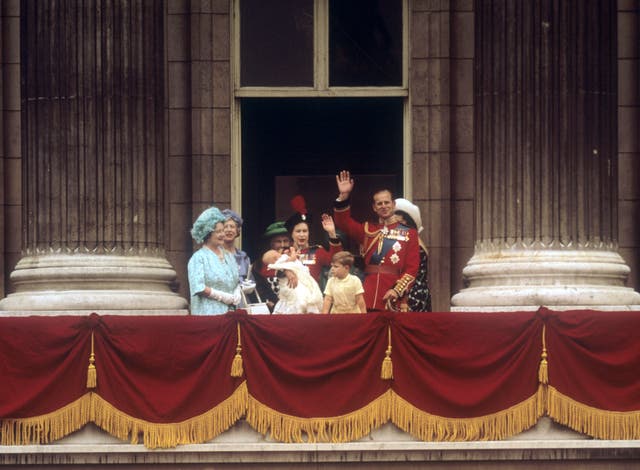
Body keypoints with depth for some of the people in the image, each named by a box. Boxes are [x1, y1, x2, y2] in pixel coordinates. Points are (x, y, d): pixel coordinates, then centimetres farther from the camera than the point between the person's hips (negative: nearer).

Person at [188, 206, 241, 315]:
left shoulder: (228, 256, 18)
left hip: (230, 310, 6)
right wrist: (222, 296, -14)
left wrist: (237, 293, -1)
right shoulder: (199, 257, -4)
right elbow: (198, 287, -13)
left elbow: (237, 281, 21)